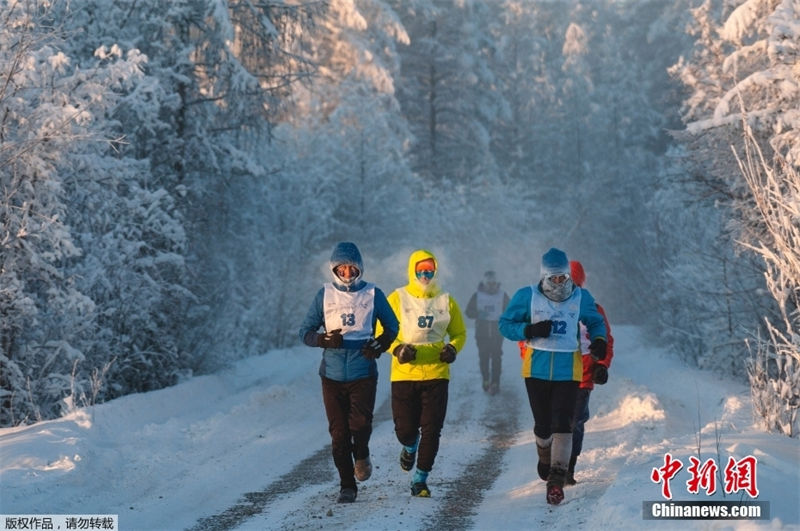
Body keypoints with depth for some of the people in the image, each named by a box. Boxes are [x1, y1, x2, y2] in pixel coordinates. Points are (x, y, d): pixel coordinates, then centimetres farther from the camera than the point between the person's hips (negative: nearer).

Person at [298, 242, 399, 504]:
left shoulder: (373, 294, 3)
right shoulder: (325, 294, 5)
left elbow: (392, 327, 14)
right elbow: (306, 331, 7)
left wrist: (380, 345, -6)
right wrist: (324, 339, -14)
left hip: (363, 373, -1)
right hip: (332, 374, 1)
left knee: (360, 424, -17)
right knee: (339, 432, 1)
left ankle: (361, 455, 17)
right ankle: (347, 486, 14)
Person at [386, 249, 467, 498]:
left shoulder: (446, 301, 6)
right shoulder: (397, 299, 0)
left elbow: (459, 333, 15)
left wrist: (453, 348, -6)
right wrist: (397, 348, -16)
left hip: (436, 374, 1)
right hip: (404, 373, -1)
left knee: (431, 430, -3)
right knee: (405, 428, 2)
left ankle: (420, 479, 8)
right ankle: (410, 447, 39)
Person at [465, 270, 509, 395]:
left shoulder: (503, 295, 2)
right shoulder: (477, 296, 1)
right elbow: (468, 311, 2)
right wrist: (478, 314, -18)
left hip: (497, 333, -1)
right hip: (482, 333, 1)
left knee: (496, 358, -4)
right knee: (483, 358, 5)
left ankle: (495, 384, -1)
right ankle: (485, 381, 19)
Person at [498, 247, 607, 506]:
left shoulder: (581, 298, 0)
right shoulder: (527, 296, -4)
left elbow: (596, 322, 15)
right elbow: (505, 324, 0)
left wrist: (599, 340, -6)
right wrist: (530, 330, -18)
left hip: (568, 371, 0)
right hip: (537, 369, 0)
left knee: (562, 424, -12)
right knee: (543, 424, 9)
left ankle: (557, 479, -11)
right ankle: (545, 457, 41)